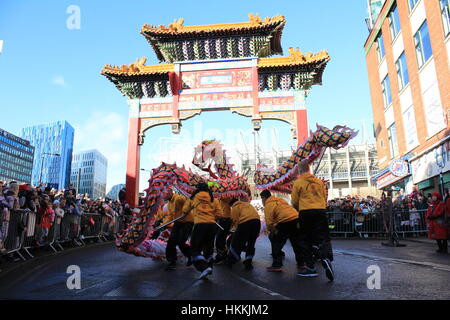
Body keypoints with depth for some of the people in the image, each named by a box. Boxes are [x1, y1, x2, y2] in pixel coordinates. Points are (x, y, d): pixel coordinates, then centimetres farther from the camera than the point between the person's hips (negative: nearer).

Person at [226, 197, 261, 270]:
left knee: (236, 243, 8)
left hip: (245, 222, -5)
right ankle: (248, 263, 17)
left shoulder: (235, 207, 14)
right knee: (251, 243, 19)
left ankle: (230, 261, 18)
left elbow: (235, 220, 4)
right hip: (257, 221, 6)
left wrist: (236, 228, 19)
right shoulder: (248, 204, 34)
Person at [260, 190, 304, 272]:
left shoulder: (268, 206, -3)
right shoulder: (279, 199, 22)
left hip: (285, 222, -8)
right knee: (296, 243, 21)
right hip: (296, 218, 8)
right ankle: (301, 263, 32)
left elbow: (269, 222, -9)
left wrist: (271, 231, 9)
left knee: (276, 242, 4)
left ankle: (277, 265, 1)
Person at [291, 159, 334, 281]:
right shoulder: (319, 181, 9)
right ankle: (326, 258, -21)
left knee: (306, 240, 7)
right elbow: (325, 197, 15)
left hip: (305, 212, -2)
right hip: (321, 211, 2)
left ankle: (310, 267, 8)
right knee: (323, 237, 5)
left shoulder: (298, 182, -1)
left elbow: (294, 202, 2)